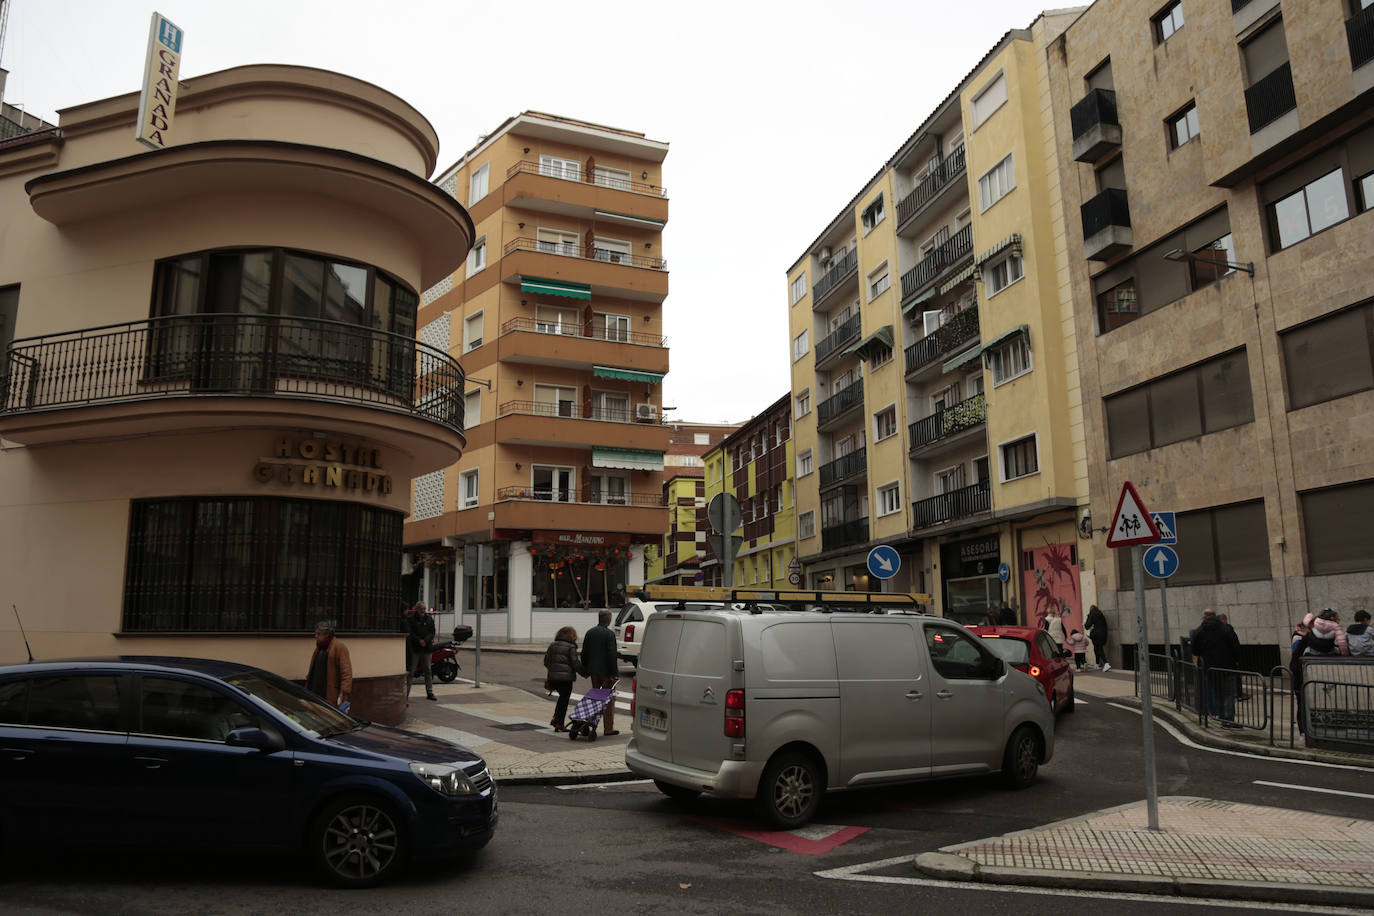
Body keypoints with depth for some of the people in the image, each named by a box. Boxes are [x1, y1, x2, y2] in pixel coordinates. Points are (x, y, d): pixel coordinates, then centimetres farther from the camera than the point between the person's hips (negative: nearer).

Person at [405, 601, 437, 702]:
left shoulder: (429, 619, 10)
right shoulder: (410, 619, 0)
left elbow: (432, 632, 4)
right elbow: (409, 633, -7)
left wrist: (425, 640, -13)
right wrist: (419, 640, -17)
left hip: (427, 648, 3)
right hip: (414, 649, -3)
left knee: (428, 671, 8)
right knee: (410, 671, -2)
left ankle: (430, 693, 15)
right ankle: (406, 694, 2)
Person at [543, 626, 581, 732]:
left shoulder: (552, 645, 9)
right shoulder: (571, 647, -8)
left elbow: (546, 661, 11)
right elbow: (575, 664, -10)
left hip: (552, 677, 6)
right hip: (566, 677, -6)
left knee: (562, 696, 23)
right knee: (564, 699, 5)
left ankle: (555, 718, 14)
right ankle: (559, 723, 7)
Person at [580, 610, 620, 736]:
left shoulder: (590, 633, 8)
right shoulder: (610, 634, -12)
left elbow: (584, 653, 11)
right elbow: (612, 655, -17)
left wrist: (585, 670, 17)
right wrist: (614, 673, -13)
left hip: (594, 670, 6)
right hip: (606, 671, -6)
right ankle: (608, 728, 3)